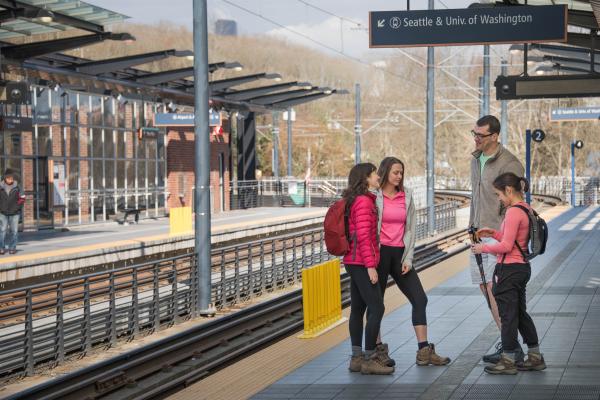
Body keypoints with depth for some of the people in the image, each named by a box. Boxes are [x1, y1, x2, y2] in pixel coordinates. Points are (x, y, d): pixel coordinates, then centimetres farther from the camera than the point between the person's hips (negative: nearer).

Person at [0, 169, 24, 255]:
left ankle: (12, 248, 10)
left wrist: (22, 199, -10)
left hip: (14, 213, 1)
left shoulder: (16, 187, 2)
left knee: (14, 231, 2)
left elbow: (19, 200, 8)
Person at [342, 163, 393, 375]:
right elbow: (363, 236, -20)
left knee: (358, 309, 11)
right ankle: (369, 359, -8)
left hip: (354, 263, 10)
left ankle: (357, 358, 14)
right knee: (376, 308, -9)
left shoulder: (355, 200, 16)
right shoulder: (364, 201, -14)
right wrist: (370, 265, -21)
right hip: (361, 263, -10)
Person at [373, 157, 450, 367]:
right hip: (380, 253, -5)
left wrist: (408, 259, 2)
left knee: (420, 299, 0)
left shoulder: (406, 196, 10)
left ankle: (424, 351, 4)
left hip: (400, 253, 5)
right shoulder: (374, 196, -4)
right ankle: (378, 350, 13)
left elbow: (411, 228, 10)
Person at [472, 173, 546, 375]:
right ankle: (535, 357, 22)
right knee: (521, 313, 17)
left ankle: (508, 361, 7)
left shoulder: (514, 212, -19)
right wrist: (494, 234, 12)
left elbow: (506, 246, -20)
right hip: (522, 267, 10)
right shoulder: (526, 210, 11)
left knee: (508, 315, 0)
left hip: (509, 269, -9)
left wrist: (484, 248, -8)